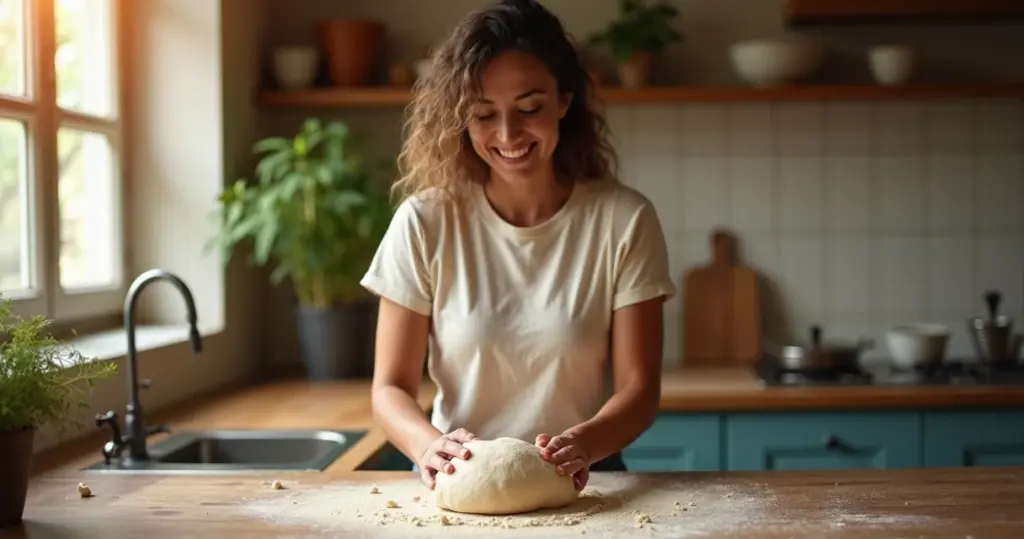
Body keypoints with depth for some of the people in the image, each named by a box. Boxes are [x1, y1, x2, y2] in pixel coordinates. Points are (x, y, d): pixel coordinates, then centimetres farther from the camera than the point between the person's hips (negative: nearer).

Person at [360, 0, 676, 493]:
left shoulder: (623, 219, -3)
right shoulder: (425, 221, -3)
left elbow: (639, 387, -3)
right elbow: (391, 387, -1)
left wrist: (584, 444, -24)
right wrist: (429, 445, -23)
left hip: (580, 487, 1)